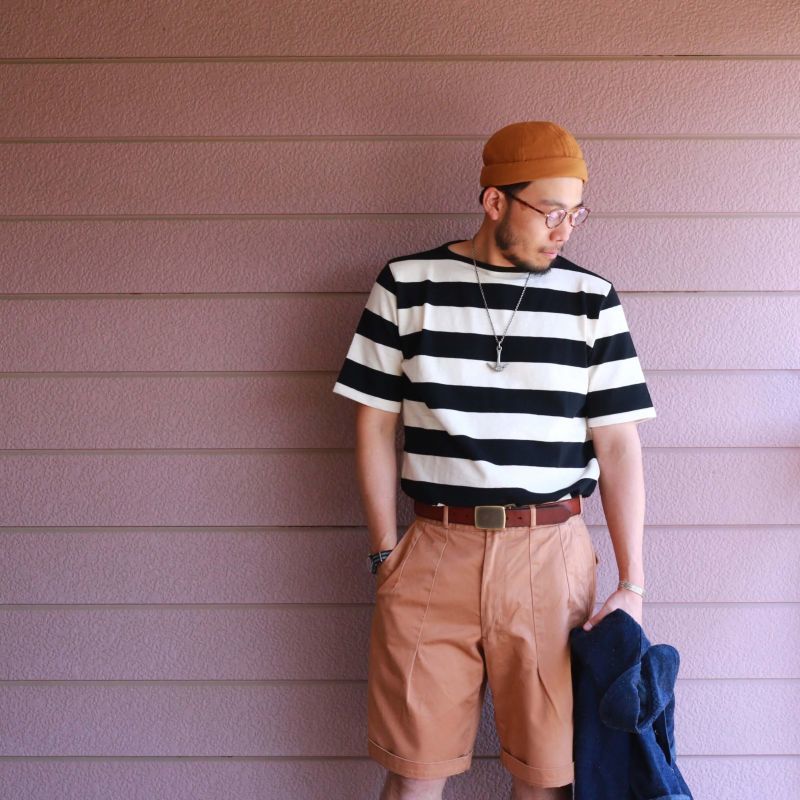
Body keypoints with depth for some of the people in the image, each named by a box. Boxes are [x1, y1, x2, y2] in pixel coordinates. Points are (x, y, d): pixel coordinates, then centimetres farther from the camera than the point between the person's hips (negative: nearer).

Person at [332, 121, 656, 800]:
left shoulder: (592, 302, 4)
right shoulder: (407, 286, 2)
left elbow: (618, 445, 2)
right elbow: (375, 423, 5)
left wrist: (632, 584, -3)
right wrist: (385, 548, 1)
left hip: (551, 555, 1)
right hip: (434, 550, 0)